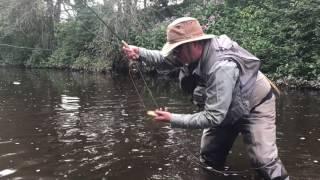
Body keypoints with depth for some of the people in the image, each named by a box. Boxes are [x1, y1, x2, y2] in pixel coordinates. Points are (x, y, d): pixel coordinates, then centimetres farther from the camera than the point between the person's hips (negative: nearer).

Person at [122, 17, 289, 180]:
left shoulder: (222, 67, -41)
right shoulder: (196, 49, -18)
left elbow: (213, 117, -37)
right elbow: (165, 57, -3)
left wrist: (173, 119, -33)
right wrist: (139, 53, -20)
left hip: (254, 107, -7)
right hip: (226, 109, 8)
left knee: (264, 161, -15)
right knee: (208, 157, 12)